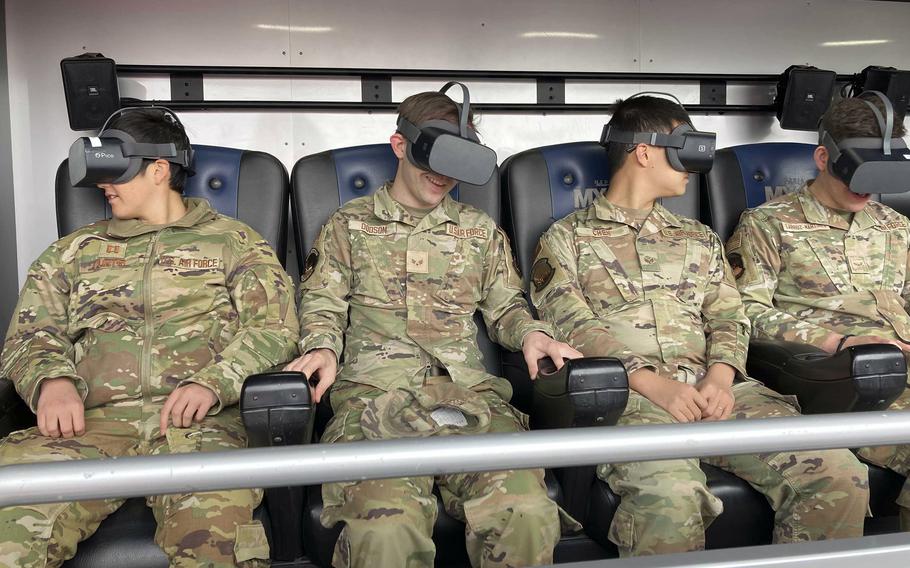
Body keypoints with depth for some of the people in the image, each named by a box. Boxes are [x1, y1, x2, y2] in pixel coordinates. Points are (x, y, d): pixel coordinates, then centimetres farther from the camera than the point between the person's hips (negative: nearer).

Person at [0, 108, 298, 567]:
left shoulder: (234, 242, 17)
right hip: (91, 421, 3)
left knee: (216, 526, -35)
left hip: (198, 423, -2)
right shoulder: (74, 251, 27)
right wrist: (51, 380, -7)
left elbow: (273, 328, 6)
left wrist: (214, 382, -14)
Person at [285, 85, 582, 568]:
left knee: (527, 515, -28)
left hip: (468, 391, 2)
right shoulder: (349, 224, 19)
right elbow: (322, 303, 15)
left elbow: (504, 307, 27)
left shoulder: (481, 231, 25)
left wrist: (531, 333, 5)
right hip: (375, 391, -2)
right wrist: (322, 347, -7)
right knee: (385, 529, -33)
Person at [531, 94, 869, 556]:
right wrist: (653, 383, -16)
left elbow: (728, 316, 17)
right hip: (628, 393, -4)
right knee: (670, 494, -36)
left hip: (713, 385, 5)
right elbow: (573, 327, -2)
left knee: (840, 473, -18)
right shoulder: (567, 238, 12)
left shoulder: (699, 238, 28)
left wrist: (720, 375, -6)